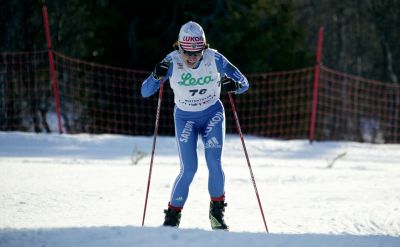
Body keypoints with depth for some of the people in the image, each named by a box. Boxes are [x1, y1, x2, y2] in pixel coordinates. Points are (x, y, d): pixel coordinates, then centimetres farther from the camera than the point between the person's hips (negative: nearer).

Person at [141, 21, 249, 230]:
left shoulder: (214, 59, -19)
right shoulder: (172, 62, -21)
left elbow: (244, 84, -12)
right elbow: (145, 92, -21)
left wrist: (233, 86, -35)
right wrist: (157, 76, -40)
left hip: (213, 114, 1)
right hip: (185, 117, -1)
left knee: (214, 164, -13)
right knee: (189, 169, -13)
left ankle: (217, 212, 8)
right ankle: (172, 217, 3)